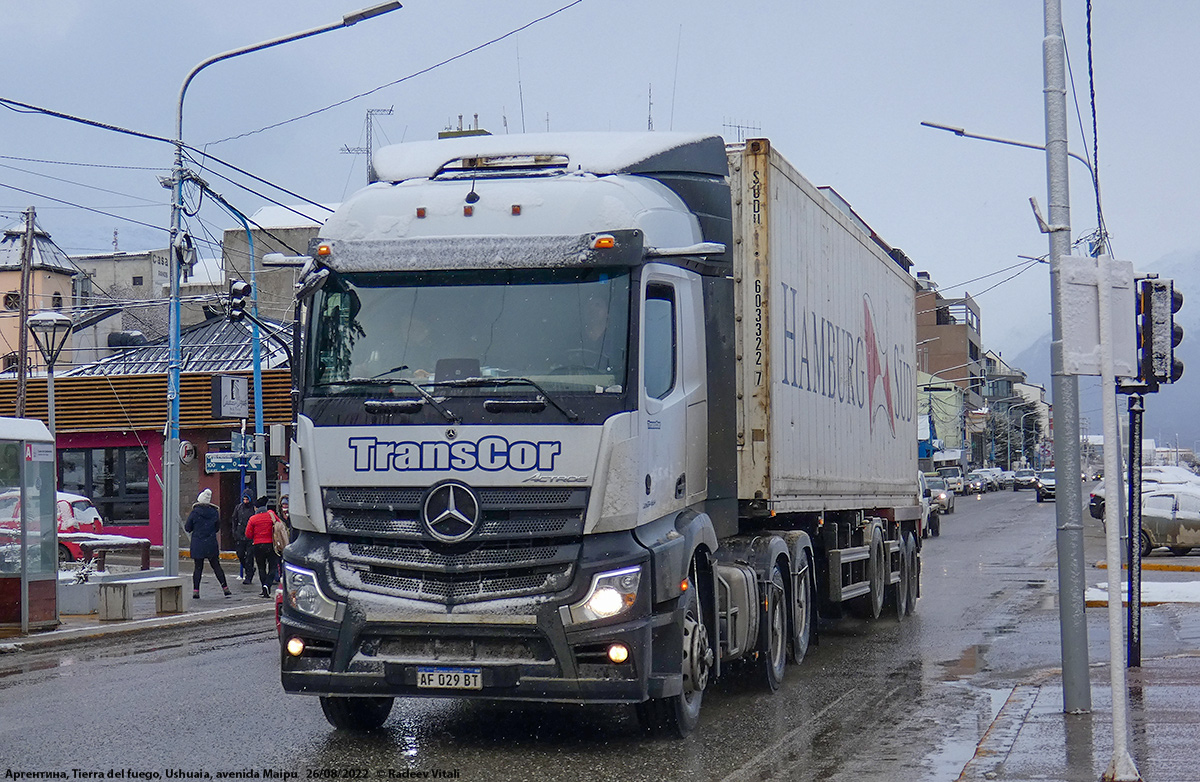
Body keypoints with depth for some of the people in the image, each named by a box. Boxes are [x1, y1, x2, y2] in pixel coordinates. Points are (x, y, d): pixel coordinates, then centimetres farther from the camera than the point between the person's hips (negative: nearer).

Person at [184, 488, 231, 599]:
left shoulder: (194, 512, -7)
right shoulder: (214, 512, 1)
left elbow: (187, 528, -2)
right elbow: (217, 528, 11)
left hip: (197, 545, -2)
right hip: (211, 544, 2)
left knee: (198, 568, 4)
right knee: (216, 566, 7)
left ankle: (195, 591, 0)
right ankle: (225, 589, 5)